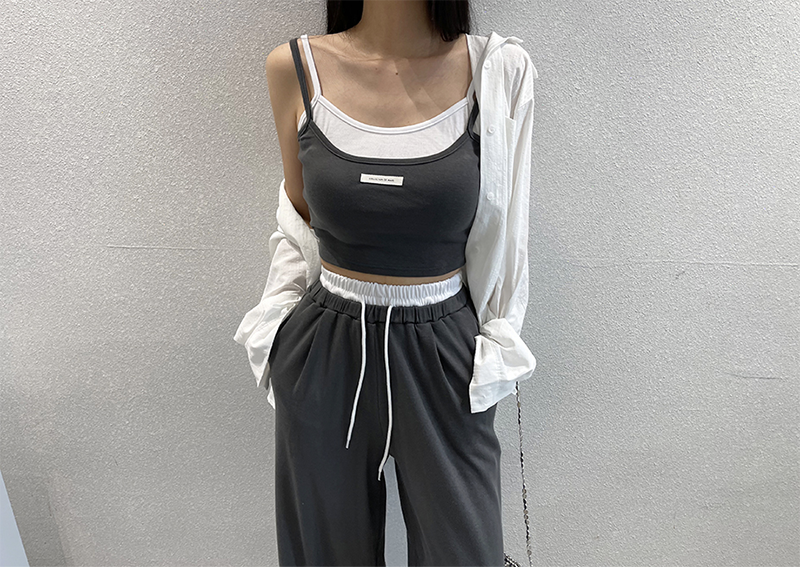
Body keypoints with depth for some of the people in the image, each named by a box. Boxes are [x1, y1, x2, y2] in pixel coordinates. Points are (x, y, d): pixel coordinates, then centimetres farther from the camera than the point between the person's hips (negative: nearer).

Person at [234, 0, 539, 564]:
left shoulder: (499, 71, -6)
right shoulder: (294, 68, -4)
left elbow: (499, 229, 4)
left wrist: (496, 346, 8)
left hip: (445, 353, 0)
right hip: (325, 354, 1)